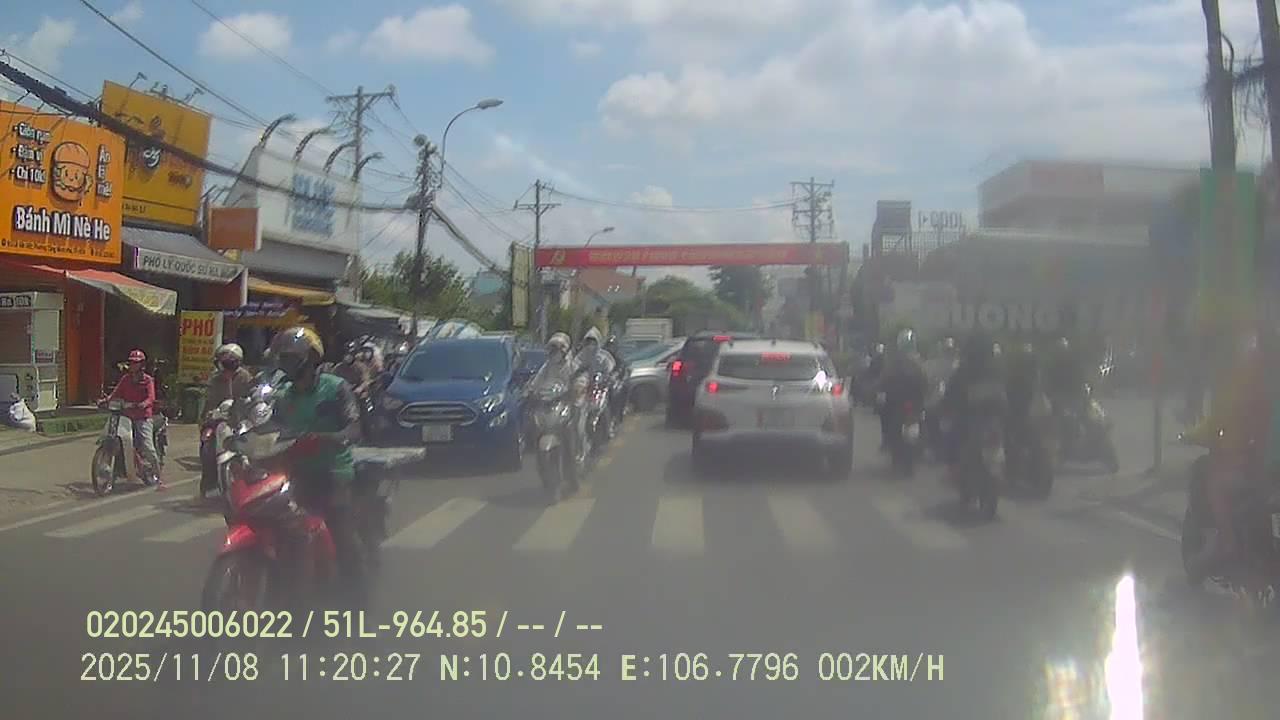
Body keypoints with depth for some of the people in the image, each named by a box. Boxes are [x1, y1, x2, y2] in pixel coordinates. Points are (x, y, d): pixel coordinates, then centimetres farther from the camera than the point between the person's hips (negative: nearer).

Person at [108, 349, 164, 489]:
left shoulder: (147, 380, 3)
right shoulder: (125, 379, 16)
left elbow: (151, 398, -9)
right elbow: (117, 392, 8)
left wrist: (144, 404, -30)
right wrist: (107, 400, -11)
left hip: (143, 417, -5)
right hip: (127, 416, 5)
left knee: (147, 447, -13)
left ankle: (159, 478, -9)